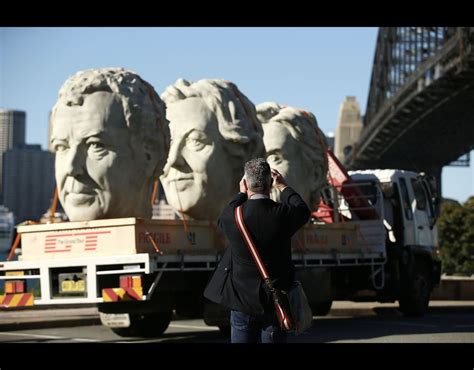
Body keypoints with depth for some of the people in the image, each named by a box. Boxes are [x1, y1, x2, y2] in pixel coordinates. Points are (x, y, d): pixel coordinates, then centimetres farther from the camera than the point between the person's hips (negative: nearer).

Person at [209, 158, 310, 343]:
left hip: (242, 301, 0)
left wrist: (241, 194, 25)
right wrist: (283, 187, 24)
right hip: (276, 301, 0)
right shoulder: (283, 214, -14)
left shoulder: (233, 217, -12)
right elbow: (303, 210, 11)